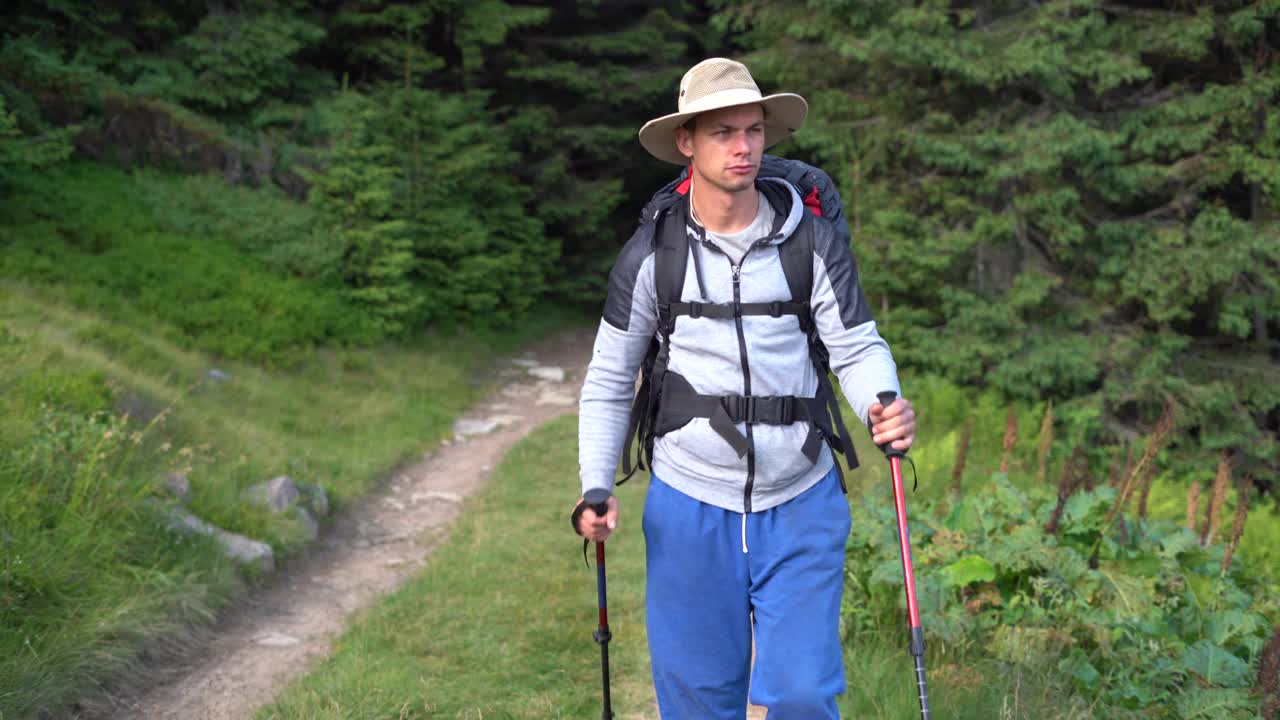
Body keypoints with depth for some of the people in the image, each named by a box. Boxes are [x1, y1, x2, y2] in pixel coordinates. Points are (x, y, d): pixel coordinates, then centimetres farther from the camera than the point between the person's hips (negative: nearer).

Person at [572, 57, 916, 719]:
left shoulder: (814, 241, -4)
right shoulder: (652, 252, -4)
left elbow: (858, 347, -3)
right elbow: (610, 378, 3)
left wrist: (884, 407, -26)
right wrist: (595, 488, -6)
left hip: (801, 506, 0)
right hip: (690, 508, 0)